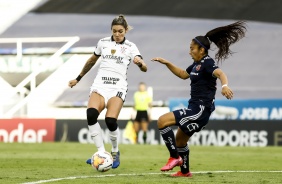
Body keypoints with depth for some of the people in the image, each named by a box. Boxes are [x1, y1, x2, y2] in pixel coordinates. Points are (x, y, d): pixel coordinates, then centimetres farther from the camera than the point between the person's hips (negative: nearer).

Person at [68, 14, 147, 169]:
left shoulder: (130, 47, 4)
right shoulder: (103, 42, 13)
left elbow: (144, 68, -8)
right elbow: (91, 61, 28)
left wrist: (140, 63, -32)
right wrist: (78, 78, 33)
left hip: (118, 88, -2)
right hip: (100, 85, 2)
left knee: (110, 120, -25)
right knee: (91, 115, -28)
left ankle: (115, 152, 4)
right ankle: (102, 153, -22)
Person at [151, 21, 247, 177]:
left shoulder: (207, 63, -15)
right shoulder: (197, 64, 13)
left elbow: (220, 73, -34)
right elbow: (183, 74, 31)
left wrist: (225, 85, -55)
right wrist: (167, 63, 24)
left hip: (201, 109, -10)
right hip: (195, 107, 10)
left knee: (162, 121, -18)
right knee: (179, 140, 23)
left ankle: (175, 157, -10)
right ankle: (185, 171, 40)